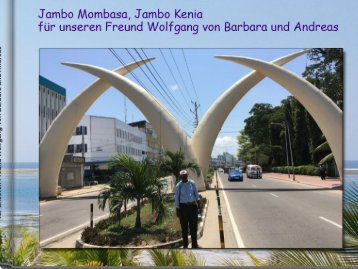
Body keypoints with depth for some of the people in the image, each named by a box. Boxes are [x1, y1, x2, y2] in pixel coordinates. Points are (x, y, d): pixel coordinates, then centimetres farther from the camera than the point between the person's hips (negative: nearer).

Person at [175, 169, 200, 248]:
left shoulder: (192, 183, 2)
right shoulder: (178, 186, -3)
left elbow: (196, 193, 11)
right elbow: (177, 198, 1)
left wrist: (197, 201, -1)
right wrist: (177, 210, -1)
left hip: (193, 206, 1)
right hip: (183, 206, -1)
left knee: (193, 226, 5)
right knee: (184, 227, 6)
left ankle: (194, 244, 18)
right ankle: (185, 245, 19)